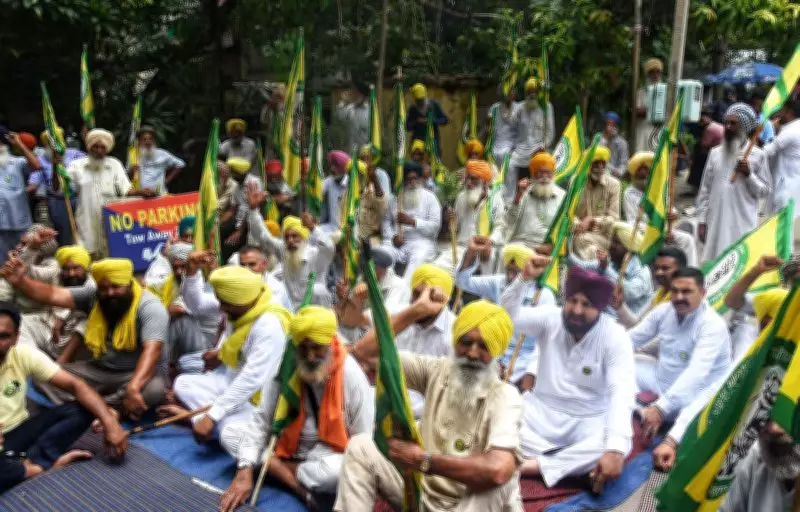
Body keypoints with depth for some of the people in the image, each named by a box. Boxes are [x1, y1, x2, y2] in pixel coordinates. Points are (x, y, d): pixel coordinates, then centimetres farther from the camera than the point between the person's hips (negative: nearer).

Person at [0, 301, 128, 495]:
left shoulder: (24, 355, -7)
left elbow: (75, 385, -12)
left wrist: (109, 422, -28)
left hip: (20, 431, 4)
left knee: (83, 410, -16)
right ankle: (45, 463, -16)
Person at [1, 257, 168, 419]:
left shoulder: (151, 307, -19)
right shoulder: (93, 296, -1)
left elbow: (152, 350, -31)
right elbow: (53, 295, -9)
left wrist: (133, 388, -45)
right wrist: (20, 281, -28)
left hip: (137, 374, -5)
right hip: (97, 370, 5)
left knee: (154, 388, -38)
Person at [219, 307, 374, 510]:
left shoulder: (351, 374, -20)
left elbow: (363, 440, -14)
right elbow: (260, 419, -12)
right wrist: (245, 470, -23)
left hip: (327, 453, -4)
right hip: (287, 443, 4)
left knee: (337, 471, -38)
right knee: (229, 434, -15)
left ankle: (276, 469, -12)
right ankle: (297, 485, -22)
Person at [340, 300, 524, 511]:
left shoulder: (505, 396, -17)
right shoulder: (437, 370, -4)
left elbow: (498, 471, -36)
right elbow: (363, 351, -6)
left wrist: (423, 460, -29)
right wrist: (415, 310, -13)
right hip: (425, 494, 5)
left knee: (496, 482, -38)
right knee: (361, 446, -10)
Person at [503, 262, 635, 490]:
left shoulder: (615, 337, -15)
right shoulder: (550, 318, -5)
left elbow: (622, 392, -26)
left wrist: (616, 449, -41)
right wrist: (525, 277, -30)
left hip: (588, 420, -2)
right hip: (542, 410, 2)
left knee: (617, 447, -34)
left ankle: (535, 465, -29)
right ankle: (574, 463, -22)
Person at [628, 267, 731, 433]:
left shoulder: (713, 325, -23)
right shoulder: (663, 311, -2)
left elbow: (696, 373, -36)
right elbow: (632, 338, 3)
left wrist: (660, 408, -47)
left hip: (693, 392, -7)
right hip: (659, 376, 7)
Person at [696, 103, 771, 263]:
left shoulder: (757, 155, 0)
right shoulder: (715, 153, 8)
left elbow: (765, 191, 2)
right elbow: (705, 189, 9)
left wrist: (749, 174, -14)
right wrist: (702, 220, 5)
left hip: (744, 223, -3)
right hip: (716, 222, 3)